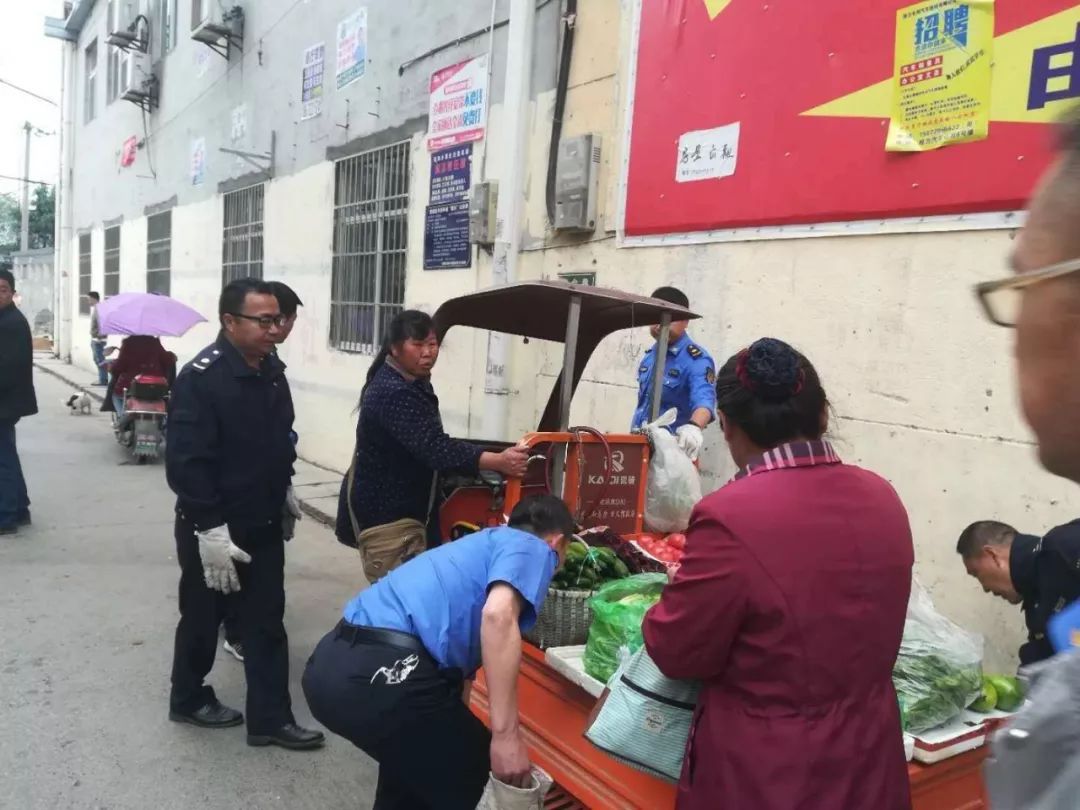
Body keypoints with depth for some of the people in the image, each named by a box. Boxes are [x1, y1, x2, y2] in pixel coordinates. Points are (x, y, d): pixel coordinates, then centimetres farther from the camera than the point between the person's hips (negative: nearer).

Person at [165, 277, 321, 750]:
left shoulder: (271, 370, 3)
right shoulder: (201, 377, -21)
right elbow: (186, 462, -24)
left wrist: (284, 489, 18)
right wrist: (210, 529, -25)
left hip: (264, 525, 7)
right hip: (214, 530, -7)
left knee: (267, 623, 10)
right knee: (203, 620, 14)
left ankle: (270, 719, 21)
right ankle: (188, 700, 37)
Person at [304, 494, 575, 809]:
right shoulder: (533, 549, 10)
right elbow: (498, 614, -15)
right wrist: (506, 735, -13)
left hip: (329, 665, 9)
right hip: (383, 671, -9)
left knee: (411, 759, 35)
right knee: (471, 769, 17)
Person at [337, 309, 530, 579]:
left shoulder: (413, 384, 9)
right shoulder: (393, 394, -25)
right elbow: (434, 448, -36)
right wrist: (498, 461, -45)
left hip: (406, 509, 10)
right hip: (385, 515, -10)